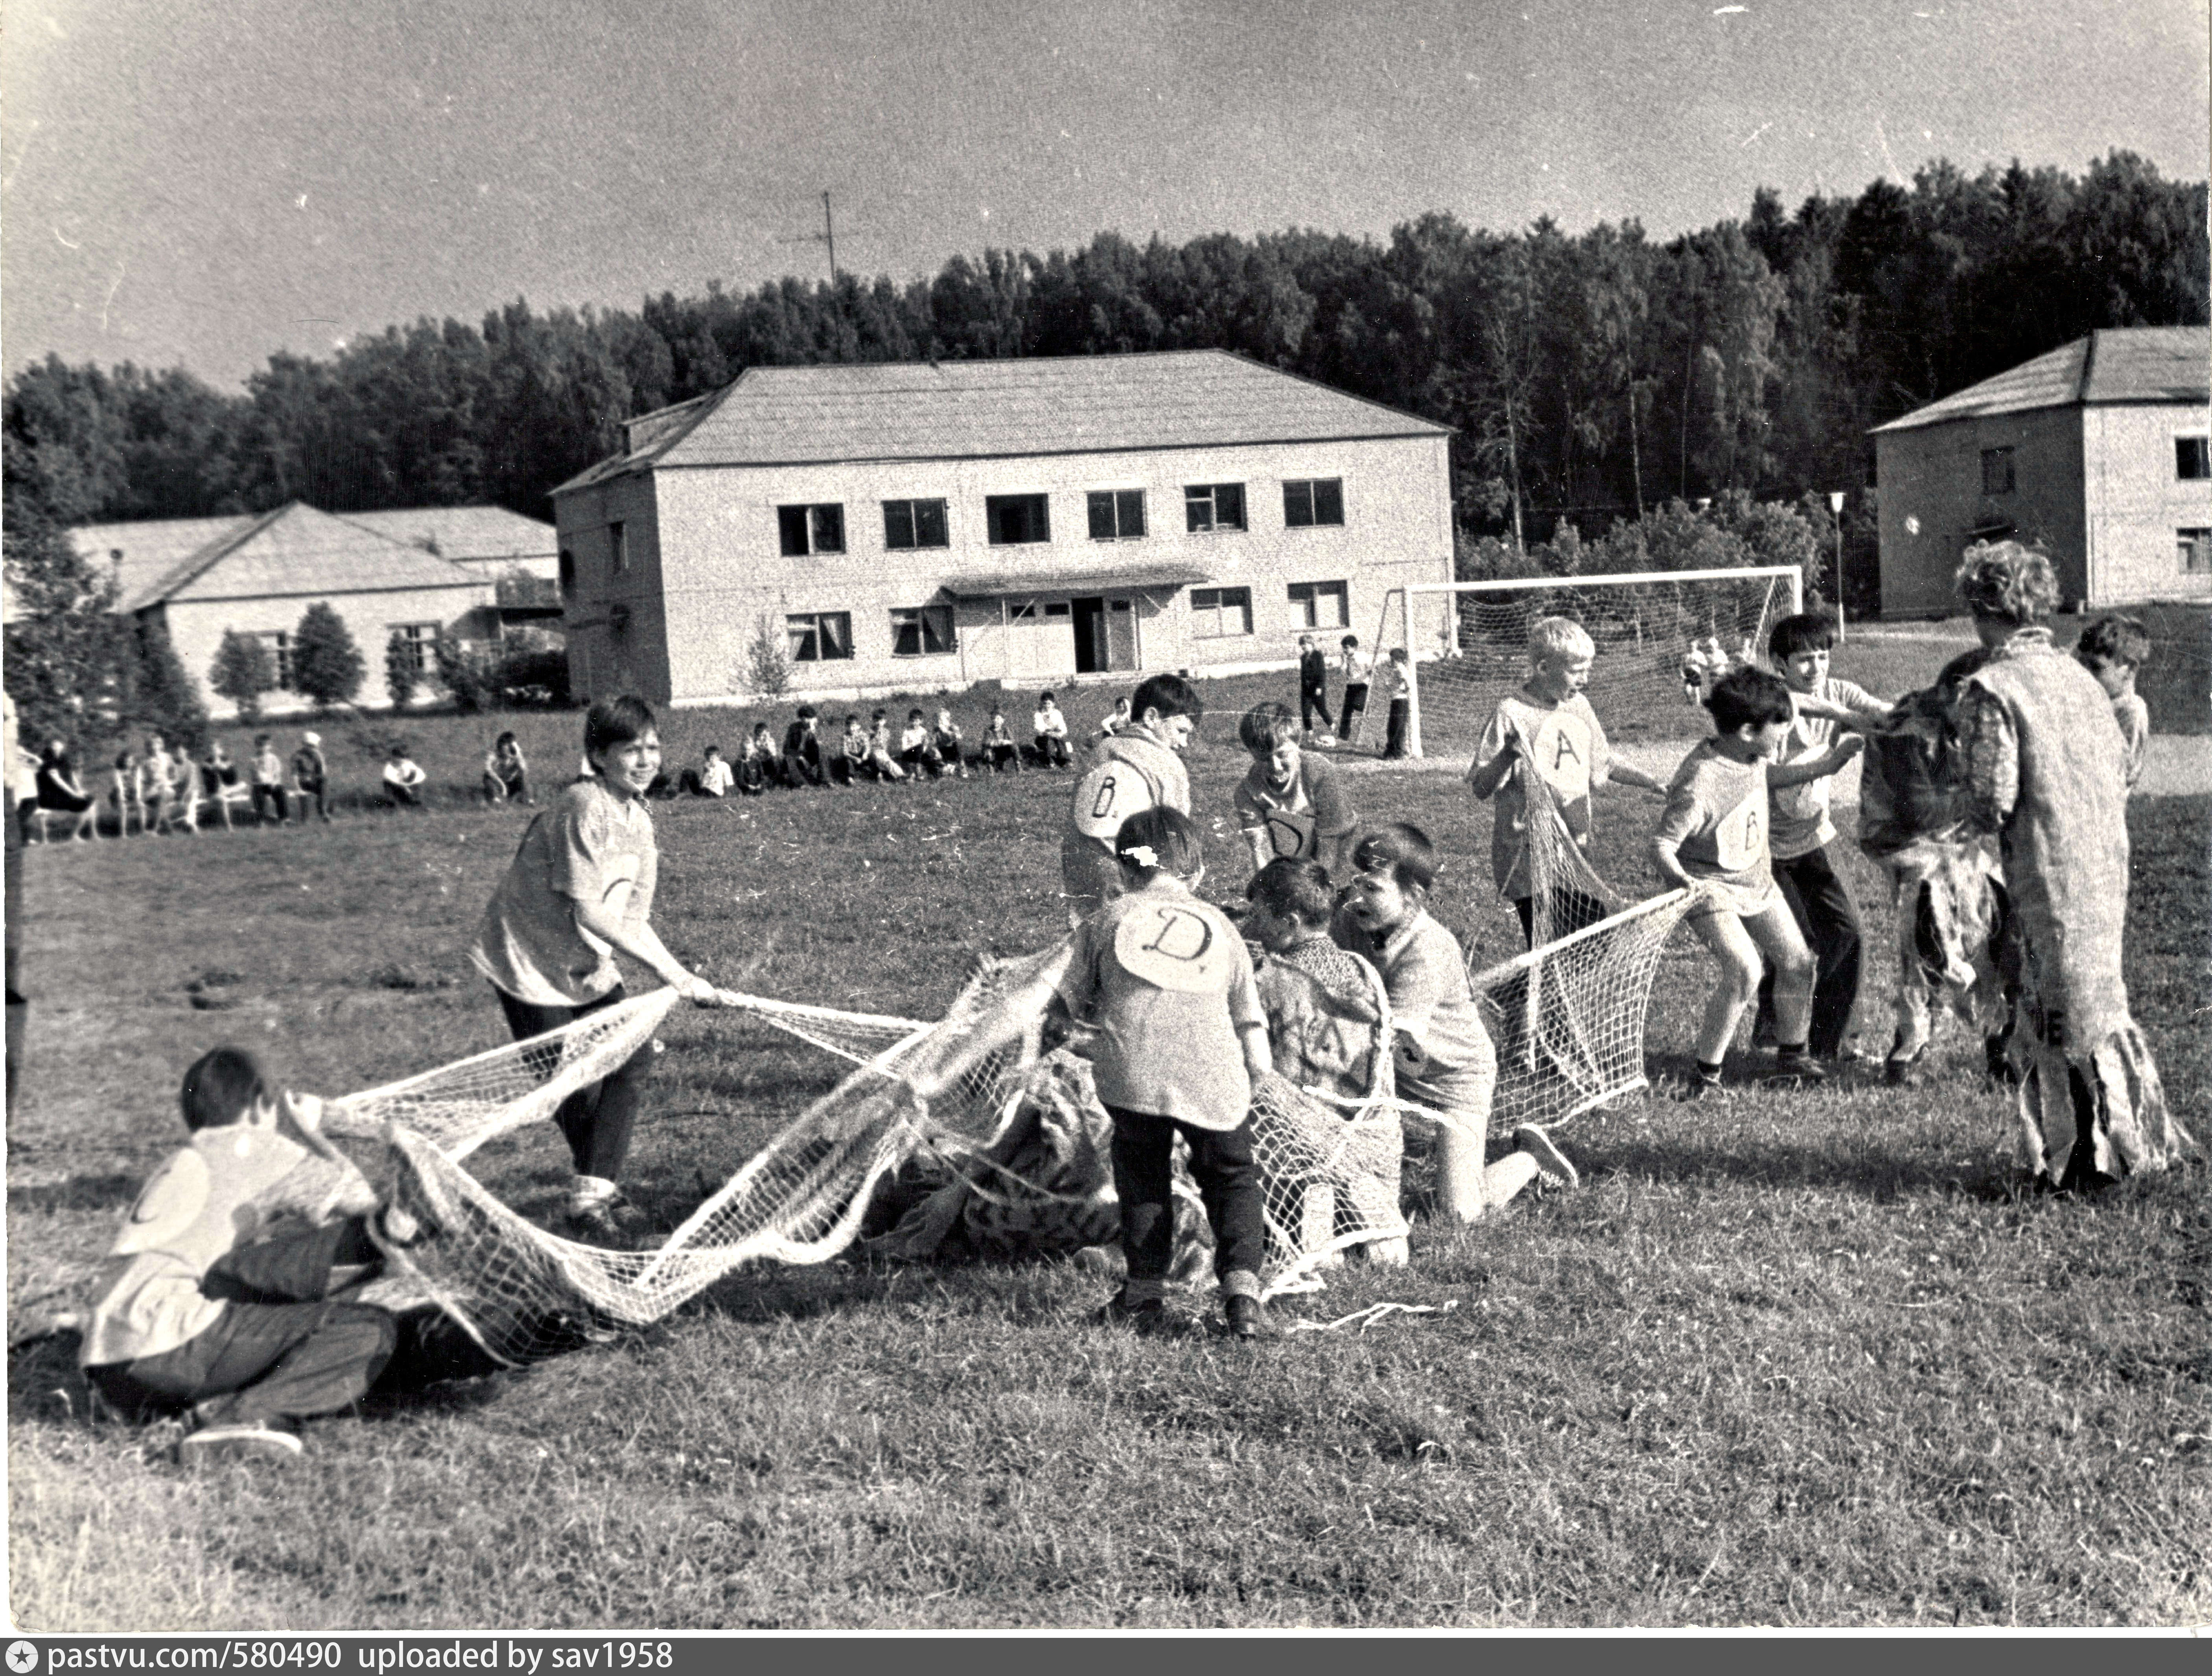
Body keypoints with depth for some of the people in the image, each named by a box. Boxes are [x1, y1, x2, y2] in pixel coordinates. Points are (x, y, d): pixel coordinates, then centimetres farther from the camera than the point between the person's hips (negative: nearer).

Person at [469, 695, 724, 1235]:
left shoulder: (639, 820, 4)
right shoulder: (585, 807, -23)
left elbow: (633, 919, 6)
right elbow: (588, 913, -26)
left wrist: (681, 978, -8)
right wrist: (668, 970, -25)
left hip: (589, 967, 8)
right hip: (529, 964, -8)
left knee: (634, 1058, -3)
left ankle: (596, 1190, 3)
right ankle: (593, 1192, 19)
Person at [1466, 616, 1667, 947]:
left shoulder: (1579, 707, 8)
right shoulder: (1512, 714, -12)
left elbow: (1602, 767, 22)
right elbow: (1479, 790, -13)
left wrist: (1652, 784, 13)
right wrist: (1507, 755, -29)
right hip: (1527, 861, -7)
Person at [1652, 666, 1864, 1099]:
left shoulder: (1752, 757, -5)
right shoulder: (1700, 784, -31)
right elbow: (1662, 841, -28)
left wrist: (1822, 765, 17)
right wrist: (1677, 875, -48)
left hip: (1756, 879, 9)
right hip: (1712, 888, -9)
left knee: (1797, 960, 10)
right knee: (1743, 971, -23)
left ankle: (1791, 1055, 31)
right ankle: (1707, 1072, -9)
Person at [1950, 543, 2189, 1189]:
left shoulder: (1990, 688, -13)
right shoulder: (2079, 676, 9)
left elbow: (1993, 802, -18)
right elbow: (2121, 771, 13)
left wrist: (1972, 806, 4)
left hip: (2050, 878, -7)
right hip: (2108, 868, 7)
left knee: (2068, 1017, 4)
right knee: (2098, 1006, 18)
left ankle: (2098, 1156, 10)